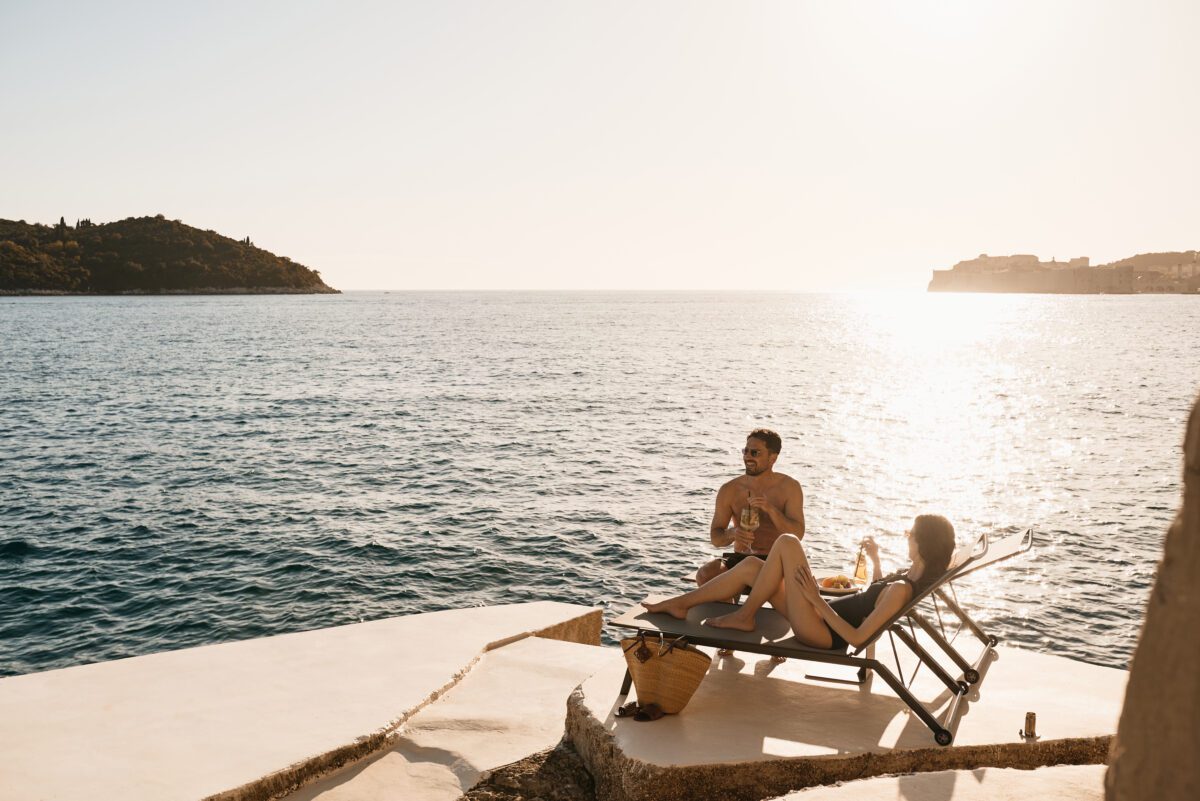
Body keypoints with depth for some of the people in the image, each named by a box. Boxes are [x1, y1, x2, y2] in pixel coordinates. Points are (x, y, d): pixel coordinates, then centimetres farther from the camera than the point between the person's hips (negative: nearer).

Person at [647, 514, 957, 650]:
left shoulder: (901, 590, -24)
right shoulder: (910, 575, 5)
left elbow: (858, 638, -26)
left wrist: (818, 601, -22)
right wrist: (875, 559, 16)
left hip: (821, 634, -10)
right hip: (824, 619, 10)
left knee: (787, 543, -16)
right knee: (752, 565, 5)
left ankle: (744, 616, -2)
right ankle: (679, 603, 13)